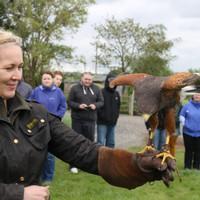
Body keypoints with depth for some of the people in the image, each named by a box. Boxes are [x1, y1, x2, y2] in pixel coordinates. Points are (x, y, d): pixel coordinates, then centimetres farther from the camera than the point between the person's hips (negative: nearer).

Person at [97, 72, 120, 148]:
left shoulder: (116, 94, 12)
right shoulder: (101, 92, -8)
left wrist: (116, 117, 7)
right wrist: (102, 117, -14)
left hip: (112, 123, 6)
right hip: (102, 122, -6)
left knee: (111, 143, 12)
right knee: (101, 142, -8)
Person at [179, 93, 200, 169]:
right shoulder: (187, 106, -1)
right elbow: (181, 116, 6)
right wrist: (184, 124, -4)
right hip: (188, 132, -1)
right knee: (189, 150, 5)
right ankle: (187, 167, 15)